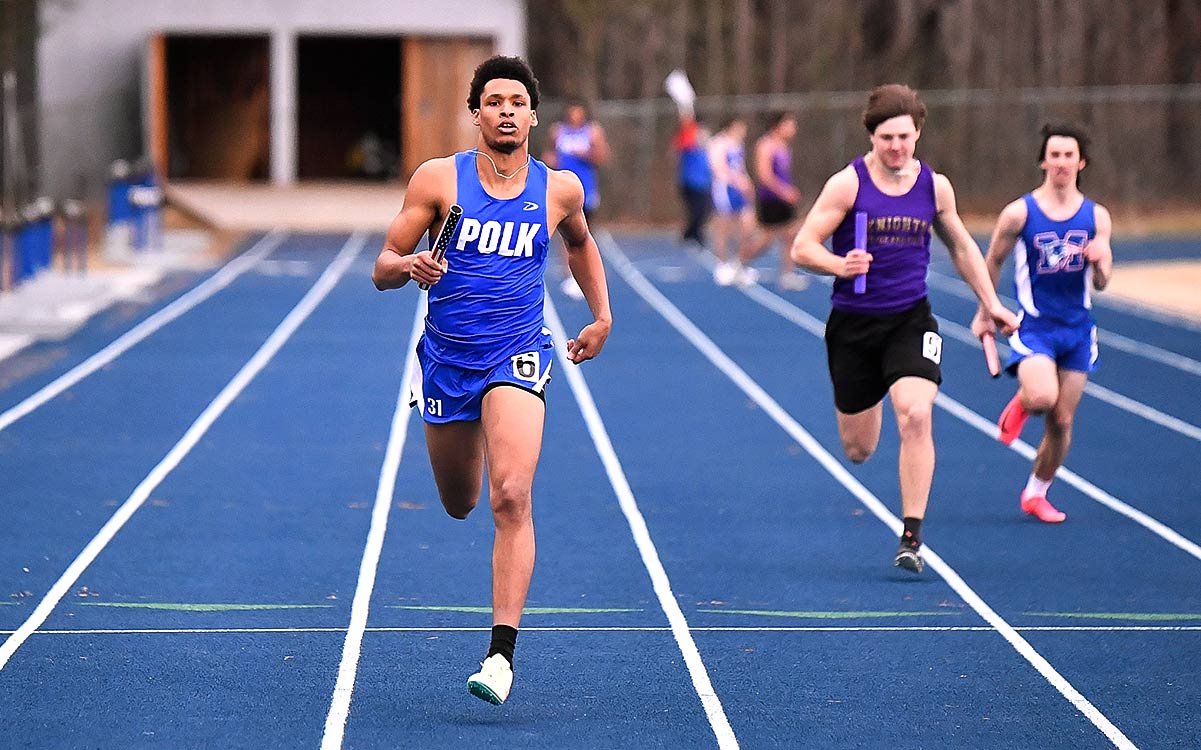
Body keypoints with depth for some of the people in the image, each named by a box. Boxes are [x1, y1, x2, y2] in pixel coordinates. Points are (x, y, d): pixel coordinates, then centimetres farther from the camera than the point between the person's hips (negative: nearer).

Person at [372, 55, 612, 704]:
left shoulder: (560, 189, 1)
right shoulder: (438, 179, -4)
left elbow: (579, 242, 25)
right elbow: (382, 268, -2)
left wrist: (601, 315, 22)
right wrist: (409, 266, -24)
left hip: (516, 355, -1)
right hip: (446, 356, 1)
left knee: (511, 498, -21)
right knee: (460, 504, 17)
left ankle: (502, 651, -22)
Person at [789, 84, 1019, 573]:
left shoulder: (934, 186, 2)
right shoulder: (848, 183, -8)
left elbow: (961, 246, 19)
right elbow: (802, 248, -9)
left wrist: (990, 303, 17)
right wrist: (839, 265, -29)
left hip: (910, 320, 1)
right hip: (853, 322, -1)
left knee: (916, 415, -25)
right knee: (858, 450, 8)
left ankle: (912, 537, -18)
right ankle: (868, 400, 49)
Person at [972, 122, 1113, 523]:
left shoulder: (1097, 216, 2)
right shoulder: (1019, 213, -6)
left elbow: (1101, 283, 3)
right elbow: (992, 262, 7)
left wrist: (1099, 261, -20)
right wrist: (984, 313, 12)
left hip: (1077, 328, 3)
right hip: (1034, 325, -3)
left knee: (1061, 421, 5)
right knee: (1042, 397, -28)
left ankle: (1035, 493, 25)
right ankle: (1020, 402, 9)